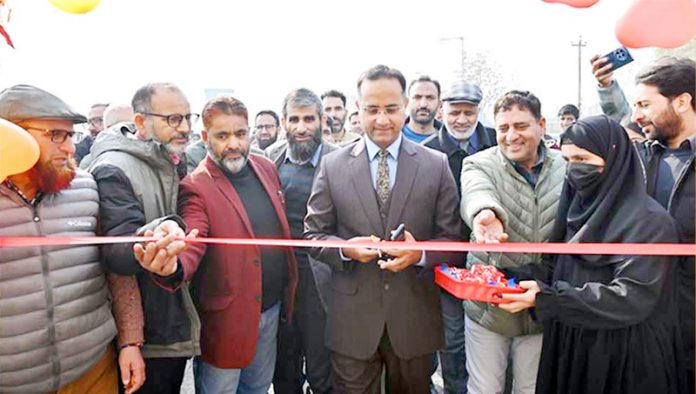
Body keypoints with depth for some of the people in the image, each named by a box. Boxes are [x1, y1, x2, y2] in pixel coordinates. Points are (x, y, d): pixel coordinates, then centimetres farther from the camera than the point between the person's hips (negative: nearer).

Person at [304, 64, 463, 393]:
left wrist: (420, 253, -20)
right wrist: (345, 248, -18)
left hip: (415, 318, 1)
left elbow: (453, 237, -1)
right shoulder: (332, 166, -1)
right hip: (351, 319, 0)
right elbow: (313, 233, 2)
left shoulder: (436, 165, -1)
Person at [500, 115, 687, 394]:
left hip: (625, 358, -6)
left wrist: (546, 299, -28)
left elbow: (632, 299, -24)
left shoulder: (649, 221, -16)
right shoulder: (580, 208, 5)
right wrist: (513, 281, -11)